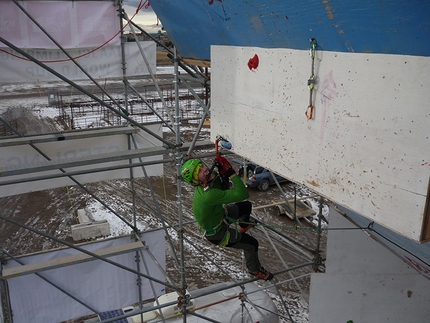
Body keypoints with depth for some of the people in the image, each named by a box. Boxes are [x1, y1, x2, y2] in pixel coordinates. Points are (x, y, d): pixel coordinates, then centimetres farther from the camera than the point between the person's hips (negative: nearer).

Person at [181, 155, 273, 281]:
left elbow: (224, 190, -2)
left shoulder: (210, 178, -21)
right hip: (217, 234, -7)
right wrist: (230, 172, -44)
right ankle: (255, 269, 36)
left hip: (220, 213, 8)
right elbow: (243, 194, -44)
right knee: (252, 244, 5)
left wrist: (224, 175, -22)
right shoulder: (208, 195, -46)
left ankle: (243, 226, 54)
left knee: (246, 206, 21)